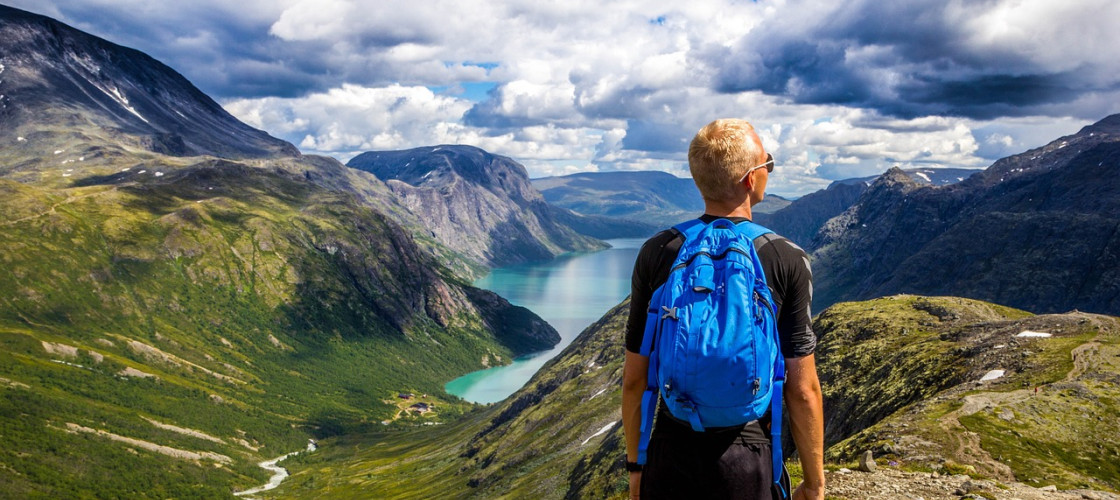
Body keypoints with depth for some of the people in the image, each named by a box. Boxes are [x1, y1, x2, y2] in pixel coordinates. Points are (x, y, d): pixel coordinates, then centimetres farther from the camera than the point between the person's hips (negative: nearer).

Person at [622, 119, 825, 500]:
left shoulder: (655, 253, -7)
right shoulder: (788, 261, -11)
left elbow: (633, 378, -3)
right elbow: (802, 390, -9)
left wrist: (635, 463, 10)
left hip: (669, 458, 1)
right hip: (747, 464, -1)